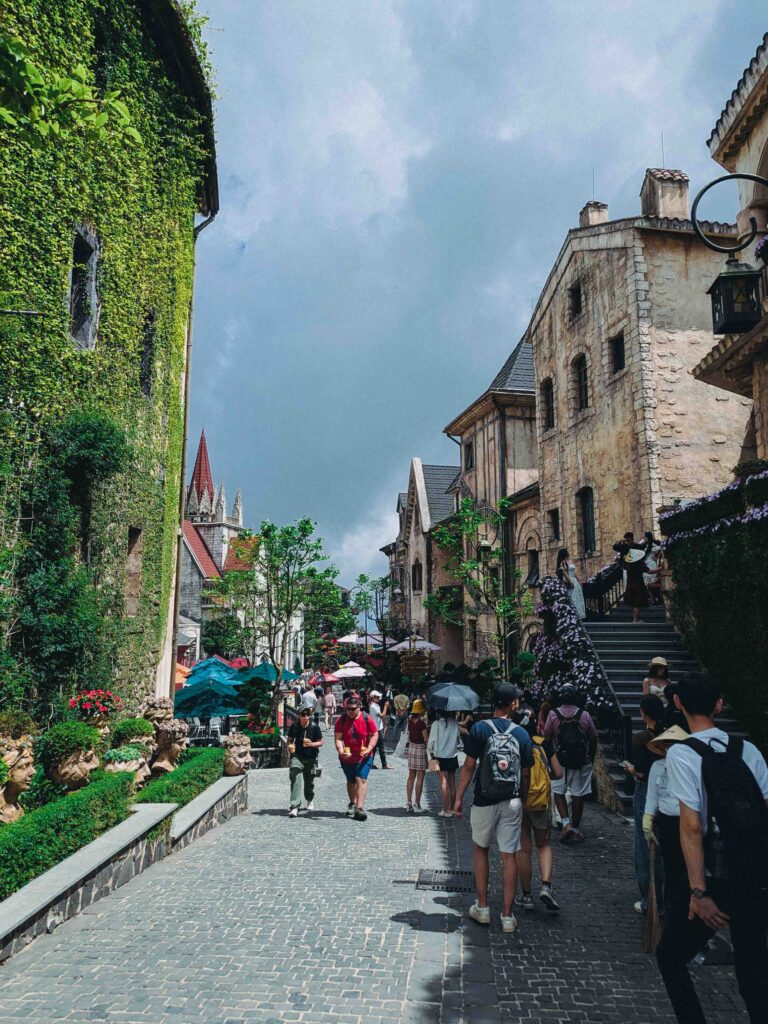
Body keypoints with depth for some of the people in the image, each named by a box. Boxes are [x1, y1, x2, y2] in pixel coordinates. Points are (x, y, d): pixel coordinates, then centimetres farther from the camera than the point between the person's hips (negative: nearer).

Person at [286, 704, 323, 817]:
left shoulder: (314, 726, -11)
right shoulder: (294, 726, -7)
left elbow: (320, 742, -5)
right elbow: (290, 739, 8)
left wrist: (311, 744, -23)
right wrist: (290, 745, -14)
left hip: (311, 758, 0)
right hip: (297, 756, 0)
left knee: (309, 781, 14)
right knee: (296, 779, -15)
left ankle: (310, 800, 42)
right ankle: (295, 807, -16)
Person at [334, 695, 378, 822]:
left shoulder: (367, 719, -10)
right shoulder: (341, 720, -7)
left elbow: (374, 735, -3)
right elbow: (338, 738, -8)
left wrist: (369, 749, -16)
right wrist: (341, 750, -25)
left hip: (364, 757, -2)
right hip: (347, 757, 2)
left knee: (361, 779, -14)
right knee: (351, 781, 17)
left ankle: (360, 808, -17)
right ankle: (353, 803, 37)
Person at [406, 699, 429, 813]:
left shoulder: (410, 719, -1)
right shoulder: (421, 722, -20)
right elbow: (426, 738, -18)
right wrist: (429, 730, -1)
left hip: (411, 747, 7)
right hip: (420, 749, -7)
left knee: (411, 776, 13)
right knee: (420, 778, 2)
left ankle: (409, 803, 16)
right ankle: (417, 804, 6)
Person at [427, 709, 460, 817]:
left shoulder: (436, 724, -12)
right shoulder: (455, 723, -3)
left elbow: (431, 740, -8)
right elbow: (459, 738, -1)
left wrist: (430, 752, 7)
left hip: (440, 756, -3)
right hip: (453, 756, 3)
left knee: (444, 783, 0)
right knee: (452, 783, 13)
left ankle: (446, 810, -1)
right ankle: (452, 809, 20)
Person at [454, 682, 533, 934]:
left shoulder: (480, 728, -8)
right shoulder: (521, 733, -1)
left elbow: (469, 766, -8)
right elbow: (526, 774, 4)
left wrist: (459, 797, 0)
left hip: (485, 801, -1)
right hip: (512, 802, 1)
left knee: (481, 850, 17)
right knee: (509, 856, 7)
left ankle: (482, 908, 22)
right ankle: (507, 916, 12)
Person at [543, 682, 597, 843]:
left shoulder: (553, 714, -7)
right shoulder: (585, 715, -4)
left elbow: (546, 737, -3)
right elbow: (594, 739, 3)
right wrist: (591, 758, 18)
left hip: (559, 761, -1)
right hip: (582, 762, 1)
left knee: (558, 792, 14)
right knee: (578, 795, 9)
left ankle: (566, 823, -2)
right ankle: (576, 829, 18)